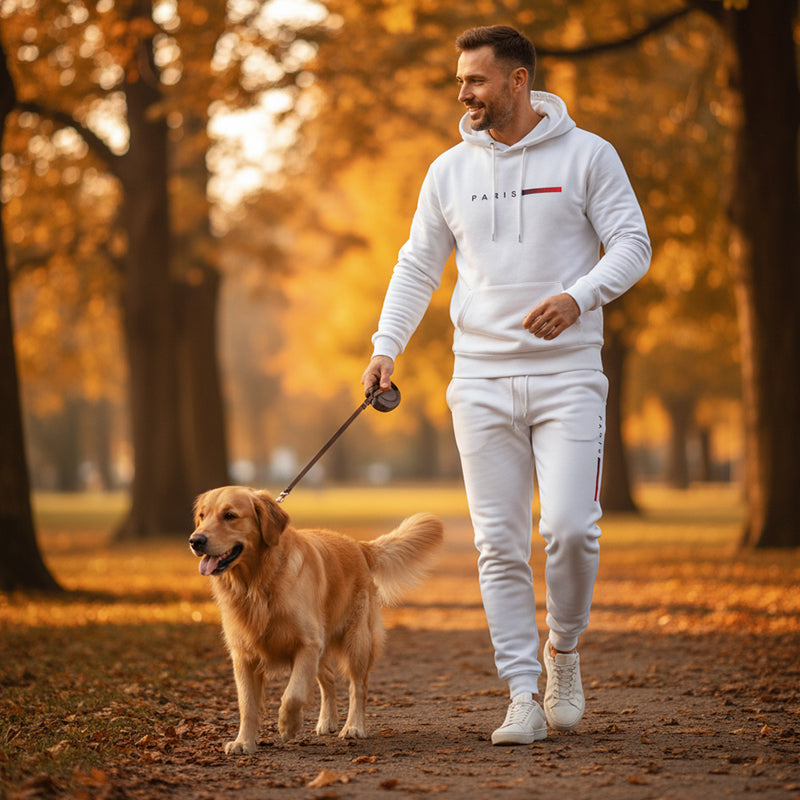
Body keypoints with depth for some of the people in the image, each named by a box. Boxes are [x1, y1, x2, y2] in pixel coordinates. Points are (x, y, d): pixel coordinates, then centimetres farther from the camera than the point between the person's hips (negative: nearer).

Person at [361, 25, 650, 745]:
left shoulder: (587, 155, 1)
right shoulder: (450, 171, 9)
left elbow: (631, 243, -3)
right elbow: (418, 267, 13)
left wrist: (578, 297, -21)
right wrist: (387, 346, 0)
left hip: (567, 374, -3)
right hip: (482, 379, 3)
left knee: (570, 528, -13)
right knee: (500, 546, -1)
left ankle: (562, 651, 14)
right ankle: (523, 698, 4)